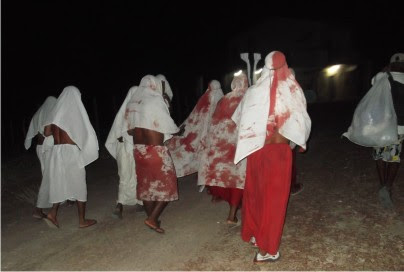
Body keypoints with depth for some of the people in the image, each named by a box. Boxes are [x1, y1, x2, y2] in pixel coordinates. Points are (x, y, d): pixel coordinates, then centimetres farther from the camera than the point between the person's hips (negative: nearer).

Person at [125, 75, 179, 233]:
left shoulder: (132, 103, 7)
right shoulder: (156, 101, -12)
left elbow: (130, 130, 12)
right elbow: (170, 128, -10)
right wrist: (179, 129, 11)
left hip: (138, 149, 7)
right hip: (155, 150, -7)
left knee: (146, 184, 15)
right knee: (166, 185, 6)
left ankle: (151, 218, 26)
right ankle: (152, 218, 0)